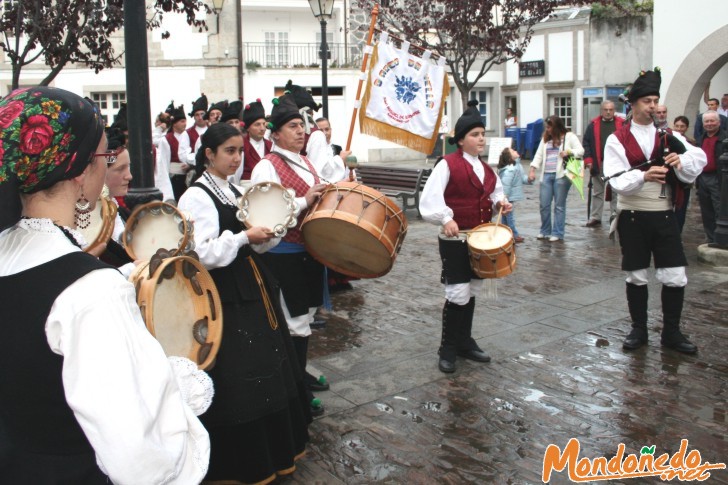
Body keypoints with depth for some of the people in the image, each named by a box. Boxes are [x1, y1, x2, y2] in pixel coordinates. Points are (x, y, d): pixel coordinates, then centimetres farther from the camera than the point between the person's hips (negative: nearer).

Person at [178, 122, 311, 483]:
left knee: (268, 371, 14)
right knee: (238, 382, -2)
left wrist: (265, 234, 0)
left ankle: (275, 449, 31)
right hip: (225, 297, -8)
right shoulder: (196, 197, -12)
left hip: (252, 290, 9)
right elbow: (202, 255, -20)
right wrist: (244, 237, -18)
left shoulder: (233, 192, 14)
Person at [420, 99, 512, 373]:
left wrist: (500, 203, 2)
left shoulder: (486, 168, 10)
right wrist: (445, 218, -38)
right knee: (458, 295, -6)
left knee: (472, 292, 15)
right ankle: (447, 350, 8)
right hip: (455, 240, -7)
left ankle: (465, 342, 28)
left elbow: (495, 192, 24)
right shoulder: (448, 165, -13)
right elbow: (430, 196, -24)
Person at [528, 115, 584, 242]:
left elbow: (581, 151, -3)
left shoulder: (569, 137, 3)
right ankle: (545, 231, 17)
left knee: (559, 205, -1)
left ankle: (558, 233, 4)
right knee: (544, 204, 3)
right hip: (546, 175, 5)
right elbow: (538, 155, 14)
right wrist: (532, 170, 3)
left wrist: (568, 152, -18)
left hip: (561, 175, -5)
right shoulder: (545, 139, 18)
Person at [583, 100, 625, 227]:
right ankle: (595, 217, 14)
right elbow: (586, 142, 3)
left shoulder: (622, 124, 4)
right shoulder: (594, 125, 4)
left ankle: (614, 215, 15)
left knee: (616, 191, 5)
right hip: (598, 164, 1)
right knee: (597, 192, 8)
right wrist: (588, 159, -5)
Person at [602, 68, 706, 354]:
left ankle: (671, 332, 16)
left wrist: (681, 162, -28)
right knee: (636, 276, 9)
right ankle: (639, 330, 23)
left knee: (675, 276, 1)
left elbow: (698, 157, -6)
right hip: (633, 218, -2)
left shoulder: (669, 136, 8)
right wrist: (644, 175, -31)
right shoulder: (617, 140, -2)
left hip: (664, 216, 2)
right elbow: (617, 181, -12)